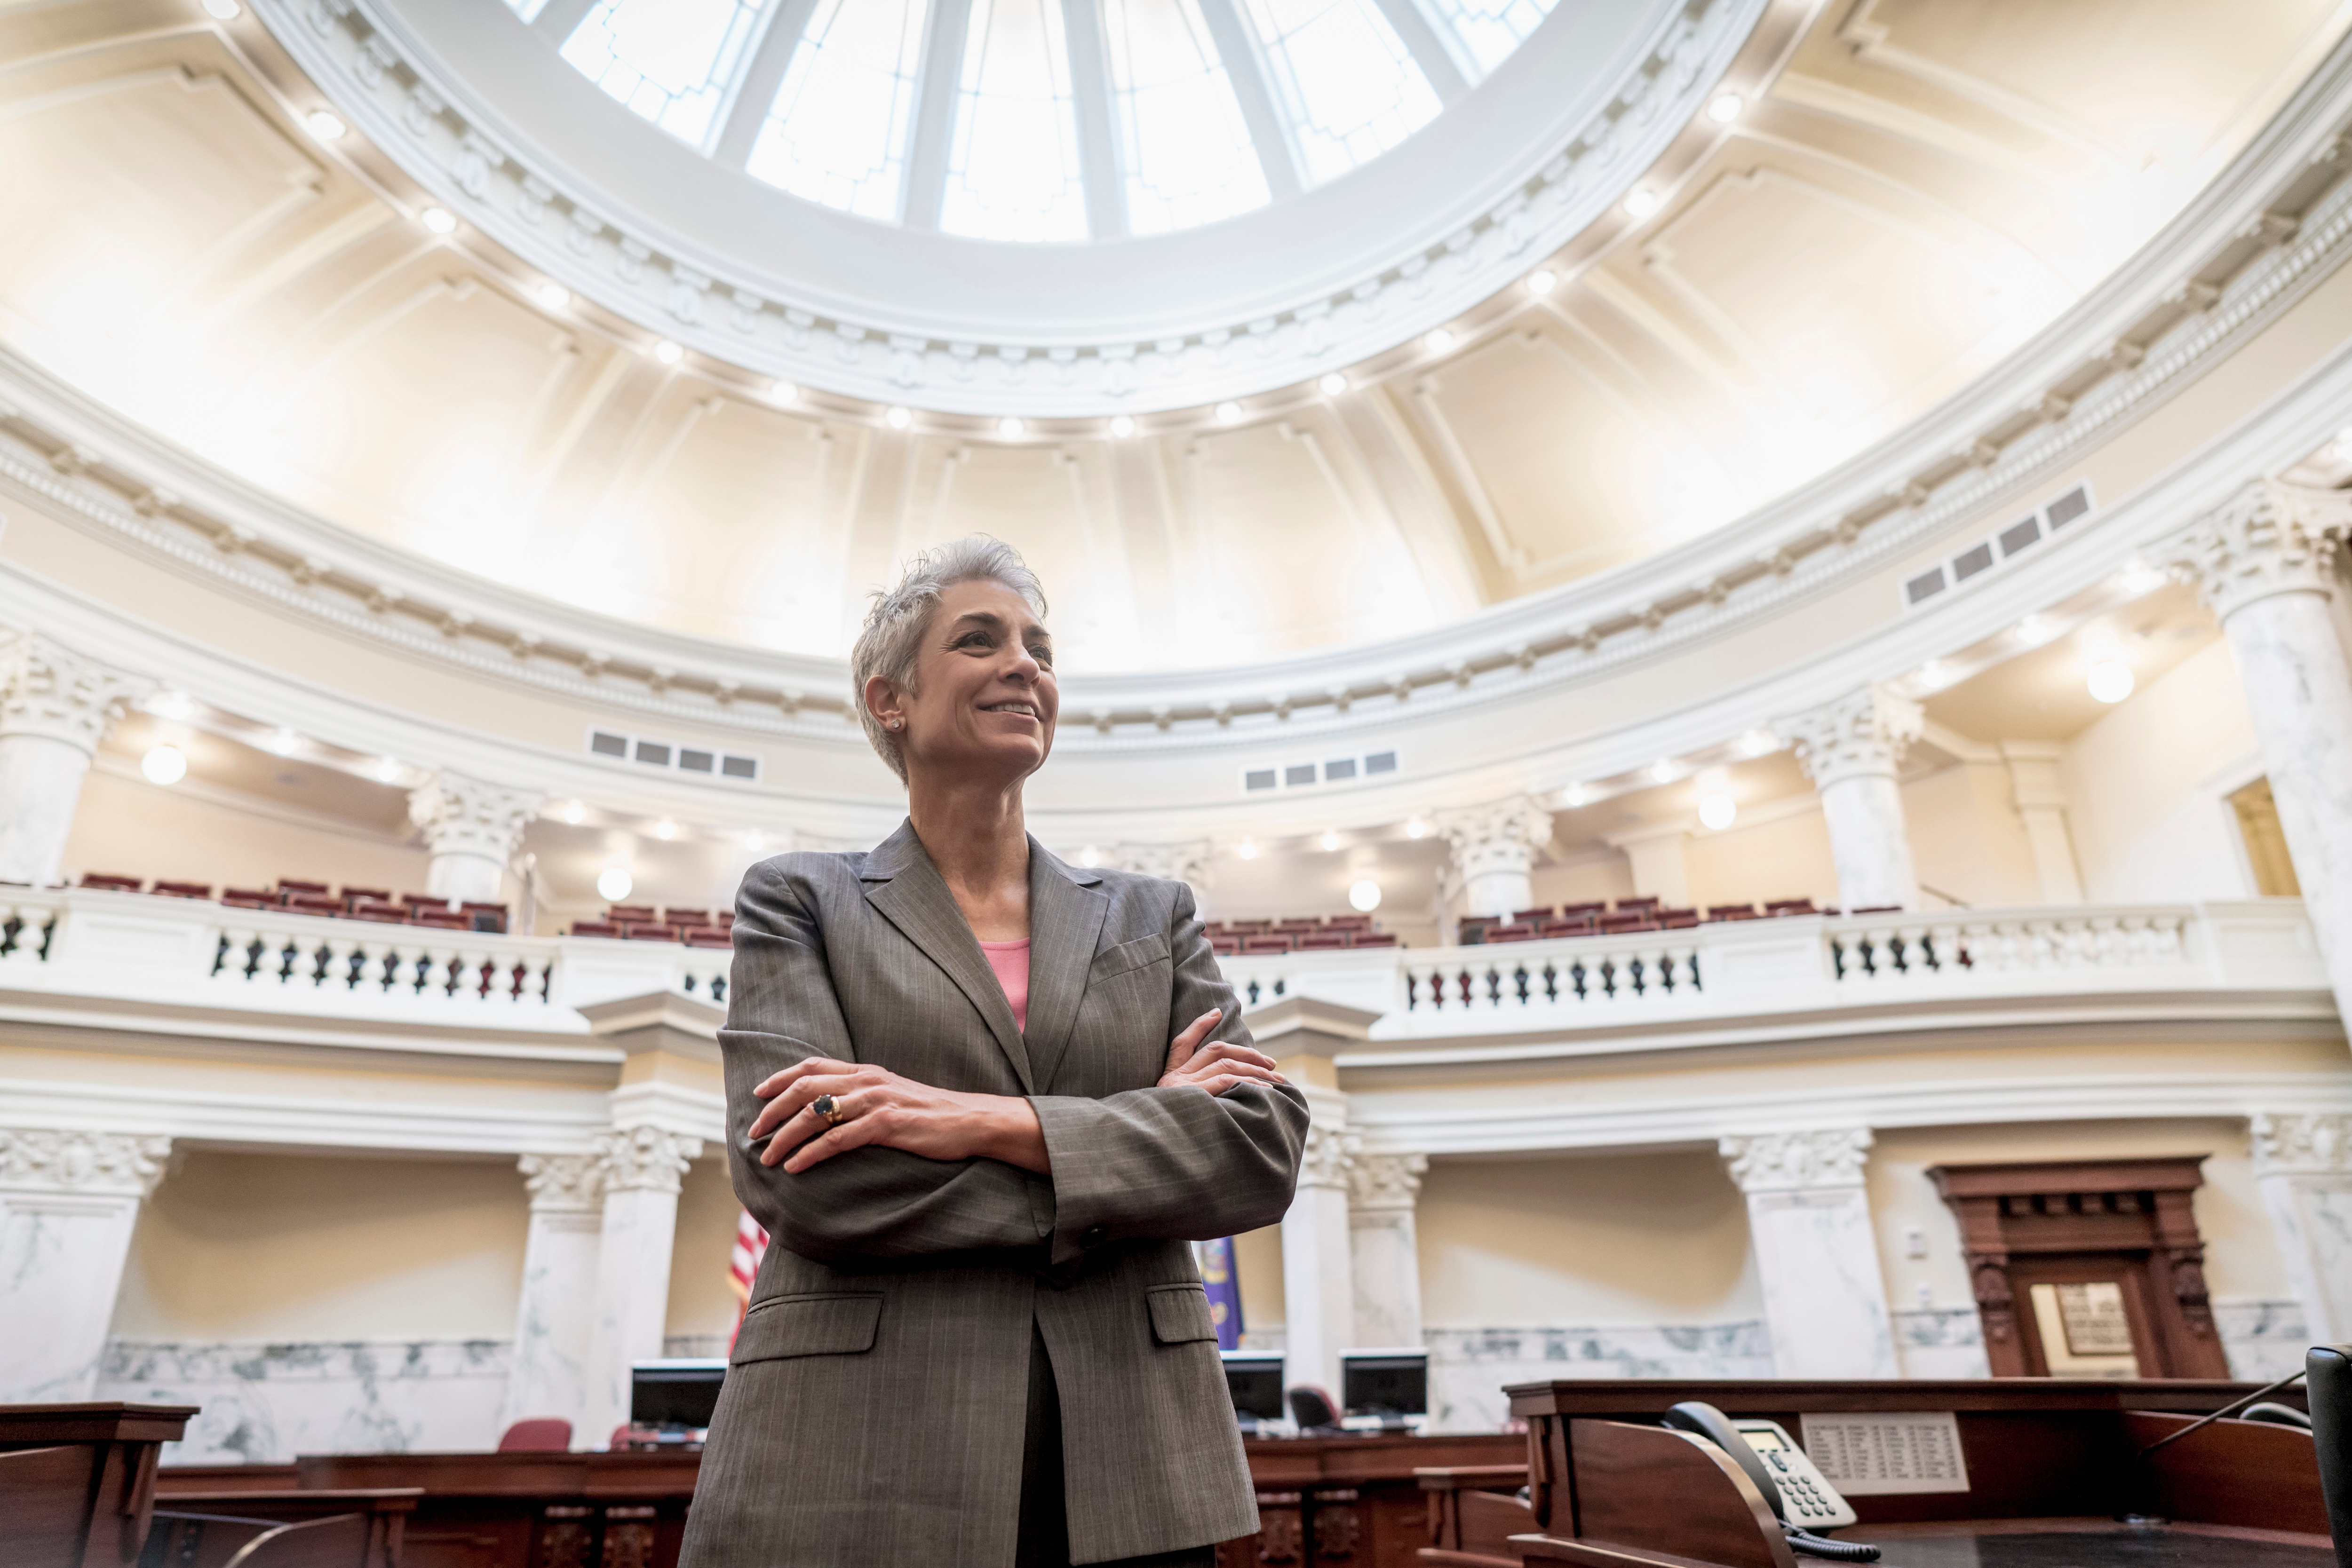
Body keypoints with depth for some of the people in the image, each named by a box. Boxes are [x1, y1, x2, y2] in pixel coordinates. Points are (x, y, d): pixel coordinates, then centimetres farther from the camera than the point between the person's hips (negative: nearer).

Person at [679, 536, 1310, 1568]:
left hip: (1127, 1464, 3)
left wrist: (980, 1119, -15)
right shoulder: (799, 901, 4)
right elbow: (790, 1176, -11)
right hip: (862, 1469, -2)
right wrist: (1140, 1124, -9)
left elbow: (1264, 1147, -3)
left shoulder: (1153, 917, 10)